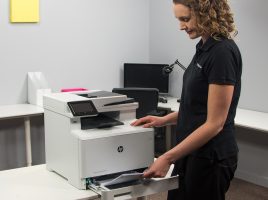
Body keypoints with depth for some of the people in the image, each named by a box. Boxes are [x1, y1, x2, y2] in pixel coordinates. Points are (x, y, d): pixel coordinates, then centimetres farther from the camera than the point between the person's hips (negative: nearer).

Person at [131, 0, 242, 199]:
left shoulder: (222, 52, -21)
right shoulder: (204, 47, 8)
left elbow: (214, 123, -23)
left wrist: (168, 157, -23)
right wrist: (164, 120, 8)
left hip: (210, 157, -10)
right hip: (192, 152, 10)